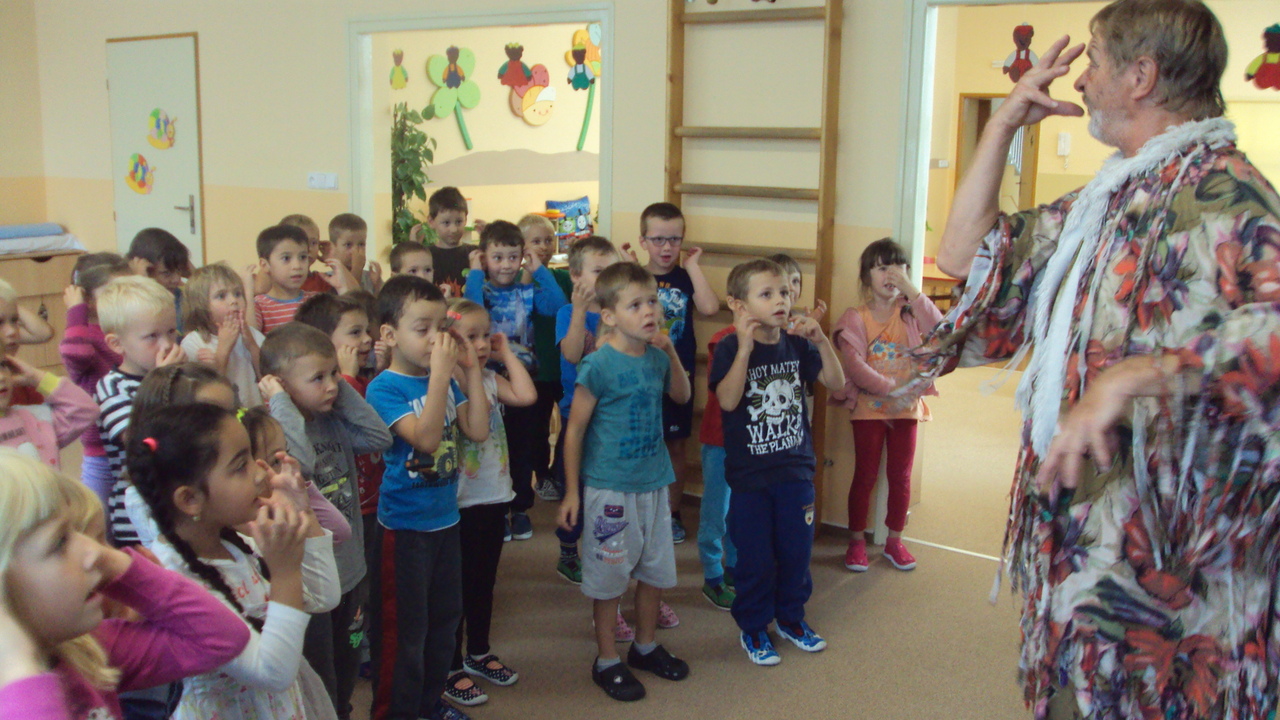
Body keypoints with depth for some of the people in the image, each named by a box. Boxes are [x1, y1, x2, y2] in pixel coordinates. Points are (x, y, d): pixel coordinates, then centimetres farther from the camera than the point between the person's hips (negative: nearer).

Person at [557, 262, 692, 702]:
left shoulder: (656, 358, 1)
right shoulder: (598, 366, -17)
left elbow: (682, 396, 19)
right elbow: (575, 429, -12)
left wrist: (671, 353, 0)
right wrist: (572, 491, -10)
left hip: (654, 483, 6)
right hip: (610, 488, -6)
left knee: (656, 570, 17)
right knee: (609, 575, 7)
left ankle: (645, 646, 38)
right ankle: (606, 661, 24)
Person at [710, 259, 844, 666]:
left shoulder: (797, 345, 1)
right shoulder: (730, 349, -12)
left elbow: (836, 382, -2)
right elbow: (727, 400, -25)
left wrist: (821, 340, -15)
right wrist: (746, 348, -32)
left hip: (795, 469, 4)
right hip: (749, 475, -4)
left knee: (797, 549, 14)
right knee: (754, 556, 6)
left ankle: (791, 617, 35)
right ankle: (753, 628, 25)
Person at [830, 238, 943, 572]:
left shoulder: (910, 312, 2)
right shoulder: (855, 318, -6)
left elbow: (939, 329, -19)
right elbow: (855, 366, -15)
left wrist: (911, 289, -22)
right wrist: (891, 389, -22)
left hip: (906, 408, 3)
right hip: (868, 408, -2)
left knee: (901, 476, 10)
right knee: (865, 476, 5)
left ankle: (894, 541, 24)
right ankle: (856, 541, 17)